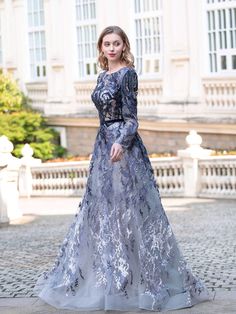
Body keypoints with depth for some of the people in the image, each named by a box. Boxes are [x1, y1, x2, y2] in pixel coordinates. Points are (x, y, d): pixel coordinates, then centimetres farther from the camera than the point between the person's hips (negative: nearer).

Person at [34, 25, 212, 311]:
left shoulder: (127, 74, -9)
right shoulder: (103, 76, 15)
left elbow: (131, 117, -14)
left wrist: (121, 143, -30)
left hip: (123, 146, -9)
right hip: (103, 144, 9)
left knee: (127, 209, -5)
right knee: (100, 209, 12)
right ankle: (105, 275, 22)